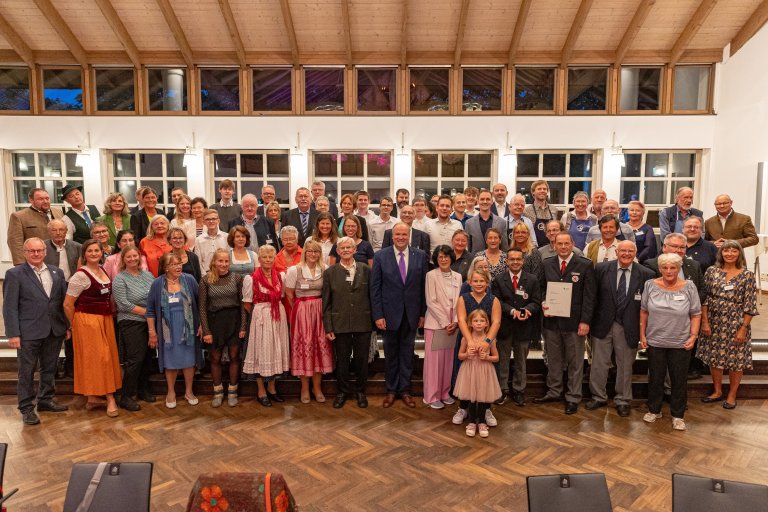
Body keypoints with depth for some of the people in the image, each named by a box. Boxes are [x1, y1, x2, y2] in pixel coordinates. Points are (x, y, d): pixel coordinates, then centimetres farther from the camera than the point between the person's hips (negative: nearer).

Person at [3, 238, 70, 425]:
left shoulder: (57, 272, 8)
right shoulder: (15, 274, -4)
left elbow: (64, 301, 10)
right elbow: (10, 307, -7)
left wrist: (68, 325, 6)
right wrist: (13, 334, -12)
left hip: (54, 331, 4)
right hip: (28, 332, -4)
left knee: (49, 368, 16)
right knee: (27, 371, 6)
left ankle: (46, 400, 31)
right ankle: (26, 408, 17)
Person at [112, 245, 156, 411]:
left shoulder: (148, 275, 10)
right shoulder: (119, 279, -5)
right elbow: (123, 304, -13)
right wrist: (146, 311, -13)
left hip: (149, 322, 5)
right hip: (131, 323, -5)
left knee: (148, 357, 11)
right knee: (135, 358, -6)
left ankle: (143, 389, 27)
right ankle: (125, 397, 5)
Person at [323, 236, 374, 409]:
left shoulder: (366, 270, 3)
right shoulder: (329, 273, 2)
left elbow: (372, 296, 5)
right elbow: (326, 303, 1)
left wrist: (374, 319, 1)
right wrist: (328, 327, -3)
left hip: (363, 322, 0)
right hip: (340, 323, 0)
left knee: (362, 359, 10)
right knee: (342, 359, 10)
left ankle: (360, 390, 29)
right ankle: (343, 391, 28)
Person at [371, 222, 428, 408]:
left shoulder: (420, 256, 0)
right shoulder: (380, 257, -3)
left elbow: (424, 286, 2)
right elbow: (375, 288, -4)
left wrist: (423, 313, 0)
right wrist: (378, 315, -9)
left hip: (411, 314, 1)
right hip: (390, 313, -1)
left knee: (407, 353, 11)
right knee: (390, 353, 11)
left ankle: (405, 390, 24)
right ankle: (391, 390, 26)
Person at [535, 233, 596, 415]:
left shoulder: (585, 265, -4)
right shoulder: (547, 264, 6)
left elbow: (589, 296, -6)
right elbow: (541, 288, 13)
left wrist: (585, 321, -11)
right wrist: (543, 304, -7)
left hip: (574, 321, -3)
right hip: (551, 320, 3)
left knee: (575, 362, 8)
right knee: (553, 359, 14)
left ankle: (573, 398, 21)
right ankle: (553, 392, 30)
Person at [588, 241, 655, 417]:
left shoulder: (646, 274, -4)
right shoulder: (601, 268, -2)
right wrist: (590, 320, -1)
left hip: (628, 327, -1)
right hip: (603, 324, 1)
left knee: (625, 366, 12)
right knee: (599, 363, 10)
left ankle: (622, 400, 29)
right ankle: (599, 397, 28)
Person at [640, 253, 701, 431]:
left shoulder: (689, 287, -6)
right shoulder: (650, 285, -3)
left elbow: (696, 315, -1)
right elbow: (644, 311, 4)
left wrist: (693, 336, -9)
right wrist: (642, 334, 1)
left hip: (680, 343, -1)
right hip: (655, 341, 1)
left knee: (679, 381, 9)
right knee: (655, 379, 13)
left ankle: (678, 415, 24)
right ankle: (654, 410, 30)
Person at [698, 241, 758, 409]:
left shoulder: (747, 275, -4)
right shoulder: (712, 271, 1)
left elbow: (749, 305, -5)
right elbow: (704, 298, 1)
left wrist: (743, 328, -10)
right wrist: (705, 322, -4)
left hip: (736, 324, -2)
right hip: (714, 323, 2)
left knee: (736, 360, 6)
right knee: (714, 358, 11)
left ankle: (732, 395, 24)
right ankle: (717, 391, 28)